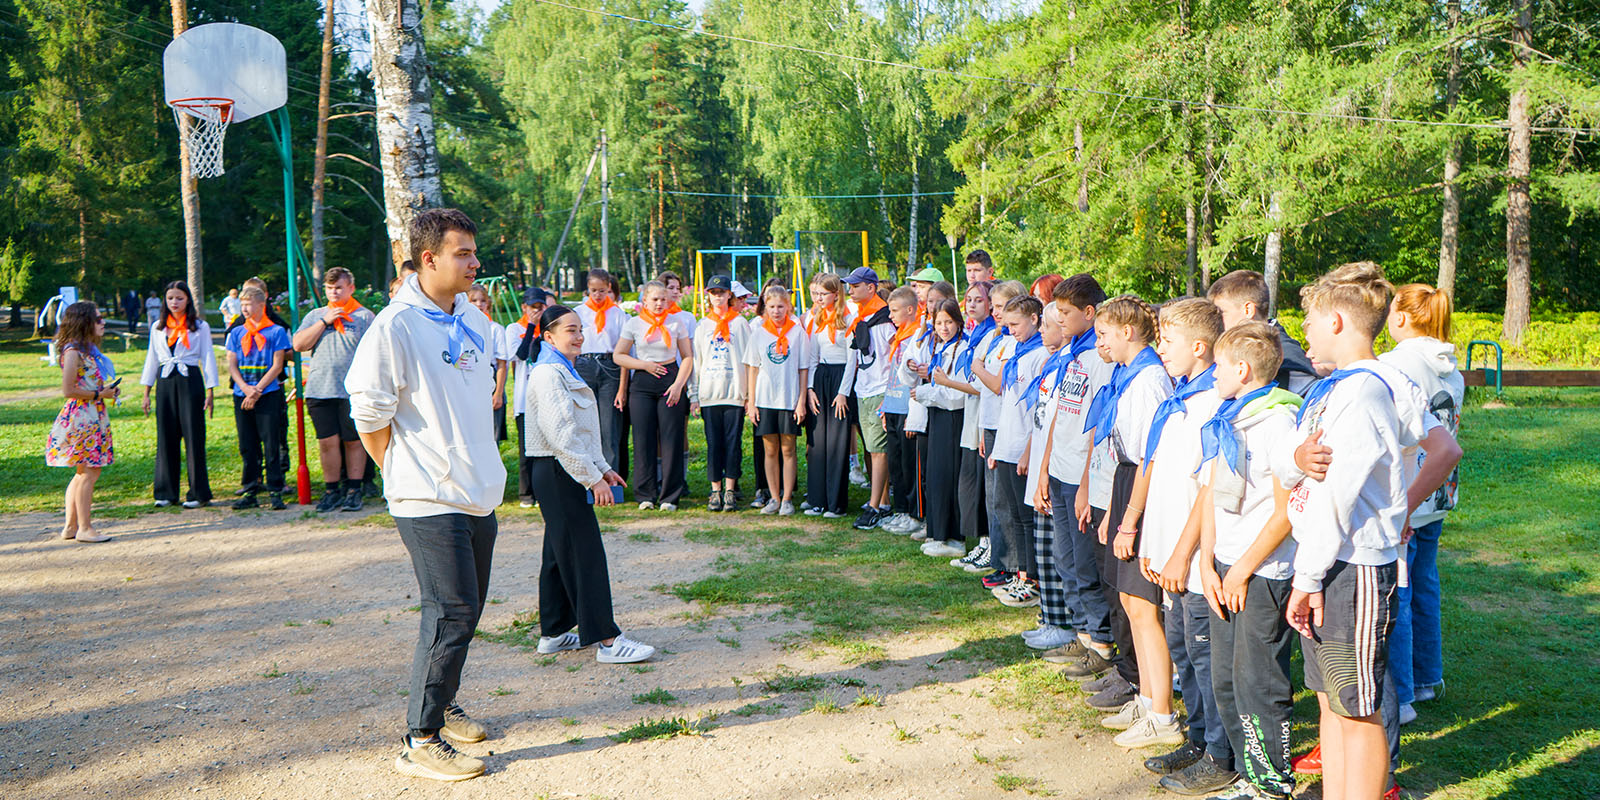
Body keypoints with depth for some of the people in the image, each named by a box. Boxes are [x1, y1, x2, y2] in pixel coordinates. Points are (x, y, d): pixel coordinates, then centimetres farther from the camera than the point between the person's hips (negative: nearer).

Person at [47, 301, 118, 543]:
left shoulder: (90, 349, 15)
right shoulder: (74, 351, -14)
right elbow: (68, 390, -18)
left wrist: (110, 390, 10)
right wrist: (99, 394, -14)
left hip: (94, 416, 10)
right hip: (81, 416, -10)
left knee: (83, 473, 13)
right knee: (90, 472, -6)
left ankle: (70, 526, 20)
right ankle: (84, 528, 0)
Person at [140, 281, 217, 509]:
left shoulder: (200, 326, 3)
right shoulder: (158, 328, 14)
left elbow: (208, 358, 1)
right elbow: (152, 359, 16)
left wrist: (210, 391, -6)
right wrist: (146, 393, 12)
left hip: (190, 381, -3)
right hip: (165, 383, 4)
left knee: (193, 436, -4)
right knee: (166, 437, 3)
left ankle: (198, 493, 2)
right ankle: (166, 492, 11)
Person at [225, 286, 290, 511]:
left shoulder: (276, 331, 3)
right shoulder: (236, 333, 14)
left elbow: (277, 366, -2)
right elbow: (232, 366, 8)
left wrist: (257, 390, -11)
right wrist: (246, 388, -9)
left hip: (268, 394, -4)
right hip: (241, 396, 4)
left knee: (271, 444, -6)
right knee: (247, 446, 5)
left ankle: (275, 491, -1)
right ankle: (250, 491, 11)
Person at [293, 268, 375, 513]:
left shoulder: (365, 316, 5)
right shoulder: (314, 315, 16)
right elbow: (299, 345, 3)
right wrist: (324, 321, -4)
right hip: (320, 390, 3)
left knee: (353, 441, 3)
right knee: (327, 441, 2)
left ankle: (354, 490, 12)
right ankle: (331, 490, 12)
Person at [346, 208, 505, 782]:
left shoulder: (475, 320, 11)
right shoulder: (395, 327, -14)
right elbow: (369, 416, -14)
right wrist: (409, 476, -4)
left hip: (479, 493, 8)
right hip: (429, 499, -8)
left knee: (465, 606, 15)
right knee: (453, 611, -10)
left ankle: (441, 704, 34)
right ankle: (419, 741, 1)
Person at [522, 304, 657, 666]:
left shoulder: (564, 371, 18)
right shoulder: (548, 374, -15)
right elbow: (560, 436, -22)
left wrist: (603, 468, 15)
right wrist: (593, 478, -19)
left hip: (561, 475, 11)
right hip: (558, 473, -11)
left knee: (560, 554, 15)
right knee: (585, 555, -8)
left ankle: (553, 633, 23)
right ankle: (607, 641, -6)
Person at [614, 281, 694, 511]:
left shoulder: (676, 324, 6)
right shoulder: (633, 324, 6)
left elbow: (687, 357, 5)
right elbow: (618, 356, 6)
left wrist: (678, 384, -7)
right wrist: (645, 365, -5)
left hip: (671, 382, 0)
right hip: (642, 384, 0)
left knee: (671, 439, -3)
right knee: (643, 438, 0)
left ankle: (670, 496, 4)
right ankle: (646, 494, 9)